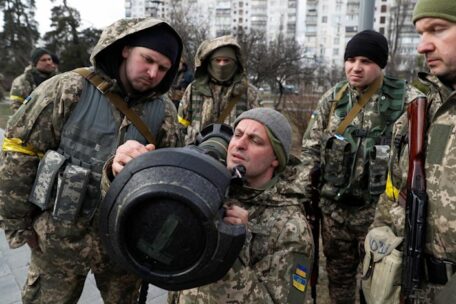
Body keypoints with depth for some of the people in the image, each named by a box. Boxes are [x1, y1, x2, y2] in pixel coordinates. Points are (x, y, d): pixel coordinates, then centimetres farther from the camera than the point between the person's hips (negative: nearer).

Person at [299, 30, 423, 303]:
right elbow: (312, 147, 8)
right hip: (334, 205, 4)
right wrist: (306, 190, 5)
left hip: (380, 208, -3)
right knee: (338, 270, 19)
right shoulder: (332, 98, 3)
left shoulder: (407, 101, -9)